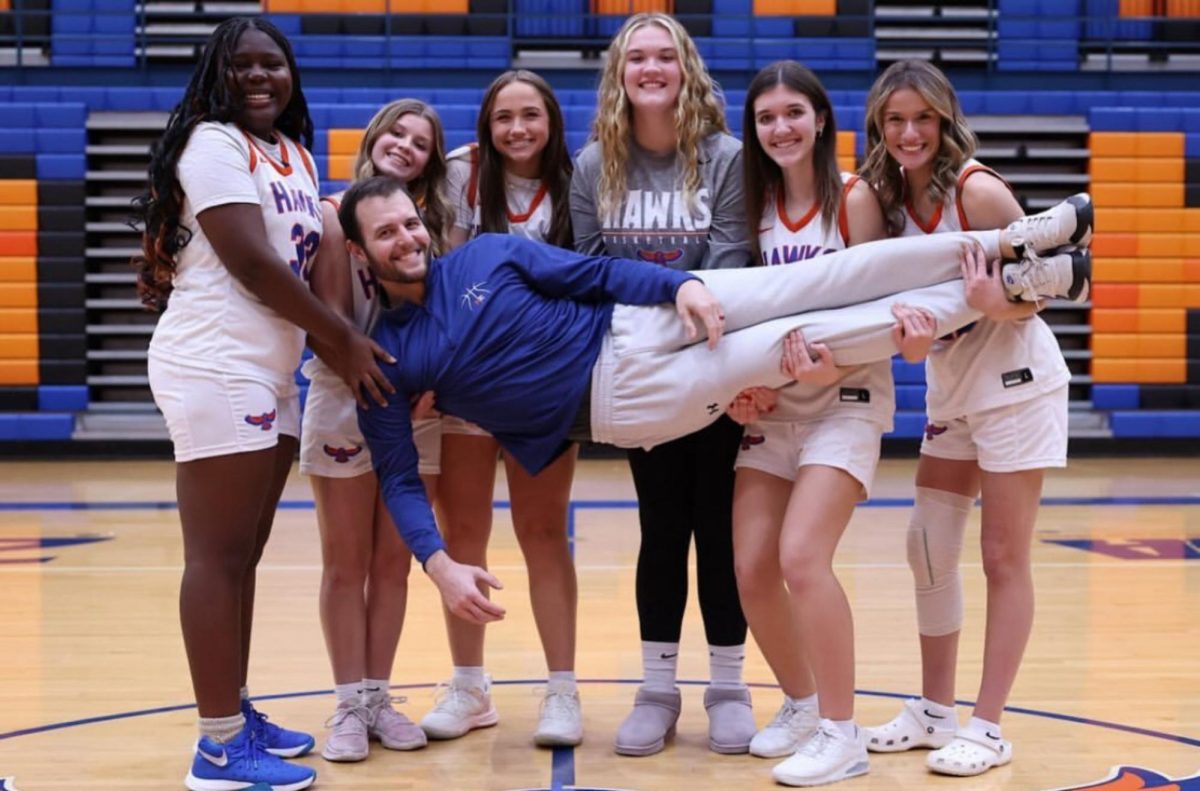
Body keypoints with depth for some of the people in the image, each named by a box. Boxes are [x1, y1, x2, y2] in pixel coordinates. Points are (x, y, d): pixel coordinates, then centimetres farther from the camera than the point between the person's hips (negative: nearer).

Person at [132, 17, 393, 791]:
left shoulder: (296, 155, 18)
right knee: (219, 557, -6)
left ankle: (237, 714, 23)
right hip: (216, 370, -9)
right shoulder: (213, 144, -8)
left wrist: (341, 356, 6)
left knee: (244, 555, 13)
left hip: (270, 374, 9)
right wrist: (346, 339, -8)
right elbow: (253, 266, -15)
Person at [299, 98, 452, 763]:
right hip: (345, 401, -3)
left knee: (393, 563, 7)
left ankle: (378, 697, 17)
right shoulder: (334, 215, -3)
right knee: (345, 565, 3)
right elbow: (326, 316, -8)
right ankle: (349, 705, 11)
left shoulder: (436, 224, 7)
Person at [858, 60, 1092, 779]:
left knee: (1003, 559, 0)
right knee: (928, 547, 10)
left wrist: (998, 302, -37)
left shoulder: (977, 189, -19)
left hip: (1013, 379, -7)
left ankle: (988, 728, 10)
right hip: (949, 384, 7)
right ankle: (936, 711, 23)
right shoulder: (888, 197, 0)